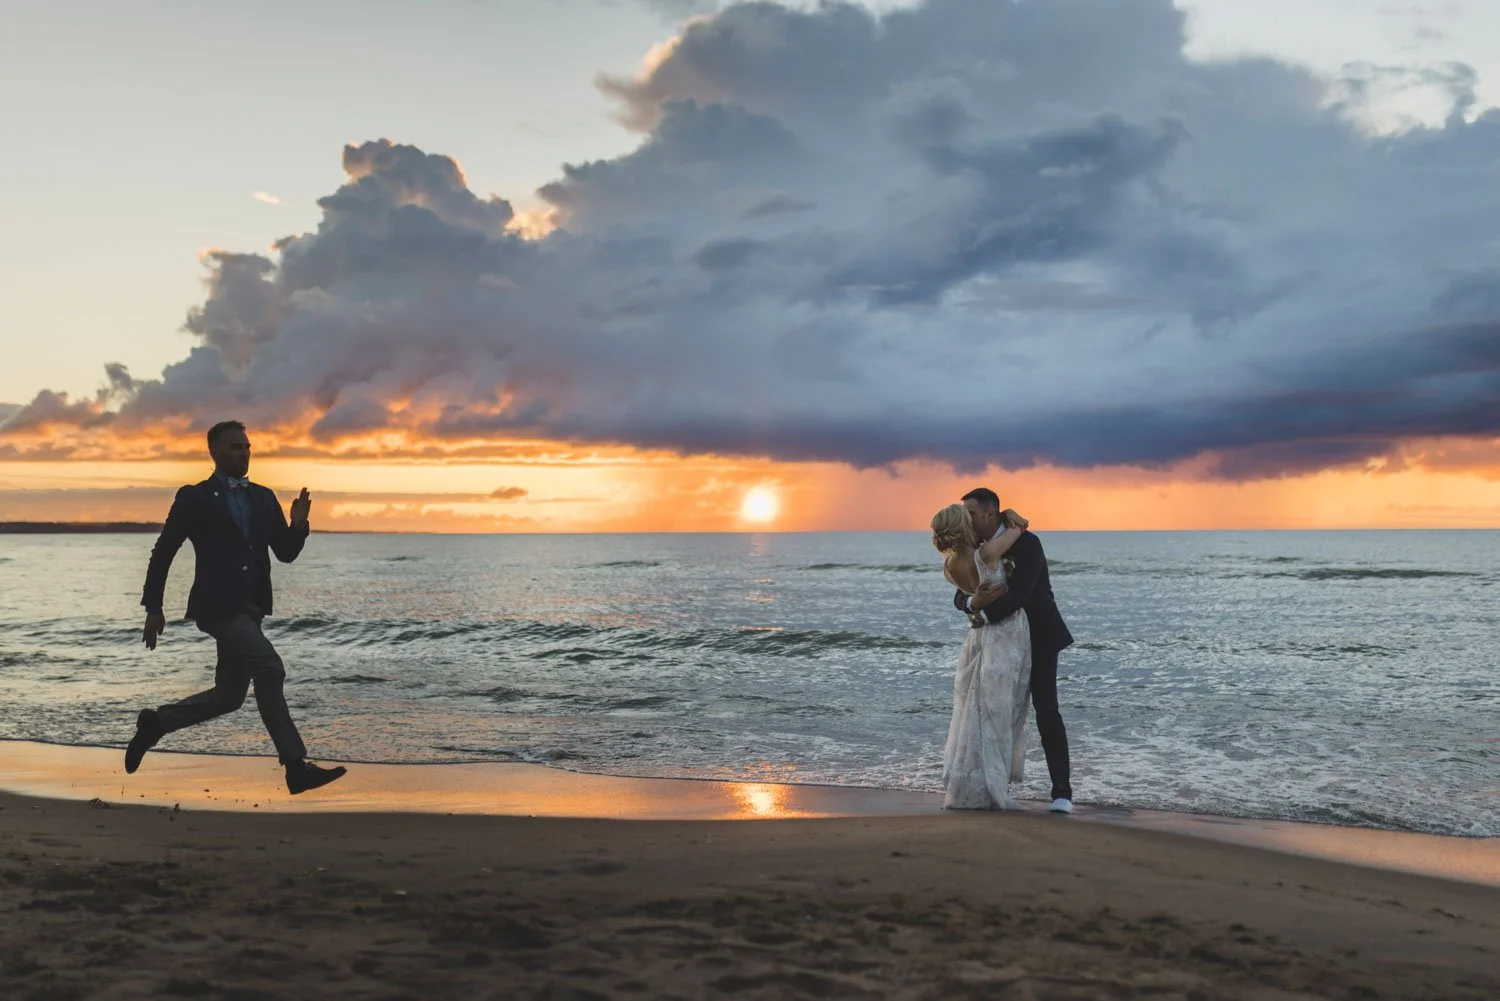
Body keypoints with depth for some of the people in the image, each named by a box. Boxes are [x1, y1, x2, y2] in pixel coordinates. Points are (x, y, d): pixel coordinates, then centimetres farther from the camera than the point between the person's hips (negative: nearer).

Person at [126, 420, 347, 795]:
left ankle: (154, 724, 31)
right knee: (270, 670, -20)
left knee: (228, 696, 10)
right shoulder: (195, 498, -1)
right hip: (217, 606, -7)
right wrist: (153, 608, 1)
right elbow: (163, 552, 3)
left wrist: (298, 523, -9)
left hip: (249, 608, 7)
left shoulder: (264, 498, 14)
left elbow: (286, 553, 11)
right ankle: (296, 767, -15)